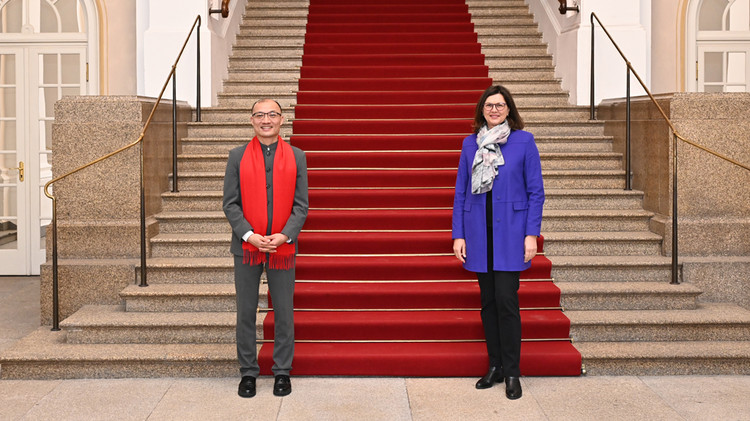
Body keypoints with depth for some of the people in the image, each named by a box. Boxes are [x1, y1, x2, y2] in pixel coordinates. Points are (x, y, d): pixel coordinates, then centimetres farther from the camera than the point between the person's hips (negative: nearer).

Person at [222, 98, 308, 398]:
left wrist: (284, 236, -12)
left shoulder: (296, 157, 5)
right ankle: (248, 372, 19)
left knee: (284, 312, 6)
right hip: (246, 246, 0)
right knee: (246, 312, 7)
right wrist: (250, 236, -12)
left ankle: (282, 372, 19)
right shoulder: (238, 157, 4)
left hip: (283, 247, 0)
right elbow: (230, 204, 1)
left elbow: (301, 205, 2)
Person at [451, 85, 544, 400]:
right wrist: (458, 234, 3)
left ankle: (512, 373, 4)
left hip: (510, 232, -3)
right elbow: (460, 192, 9)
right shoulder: (470, 144, 9)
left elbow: (536, 192, -1)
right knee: (488, 301, 9)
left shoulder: (524, 141, 0)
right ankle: (495, 366, 21)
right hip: (479, 233, 3)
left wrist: (531, 233, -8)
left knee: (506, 300, -8)